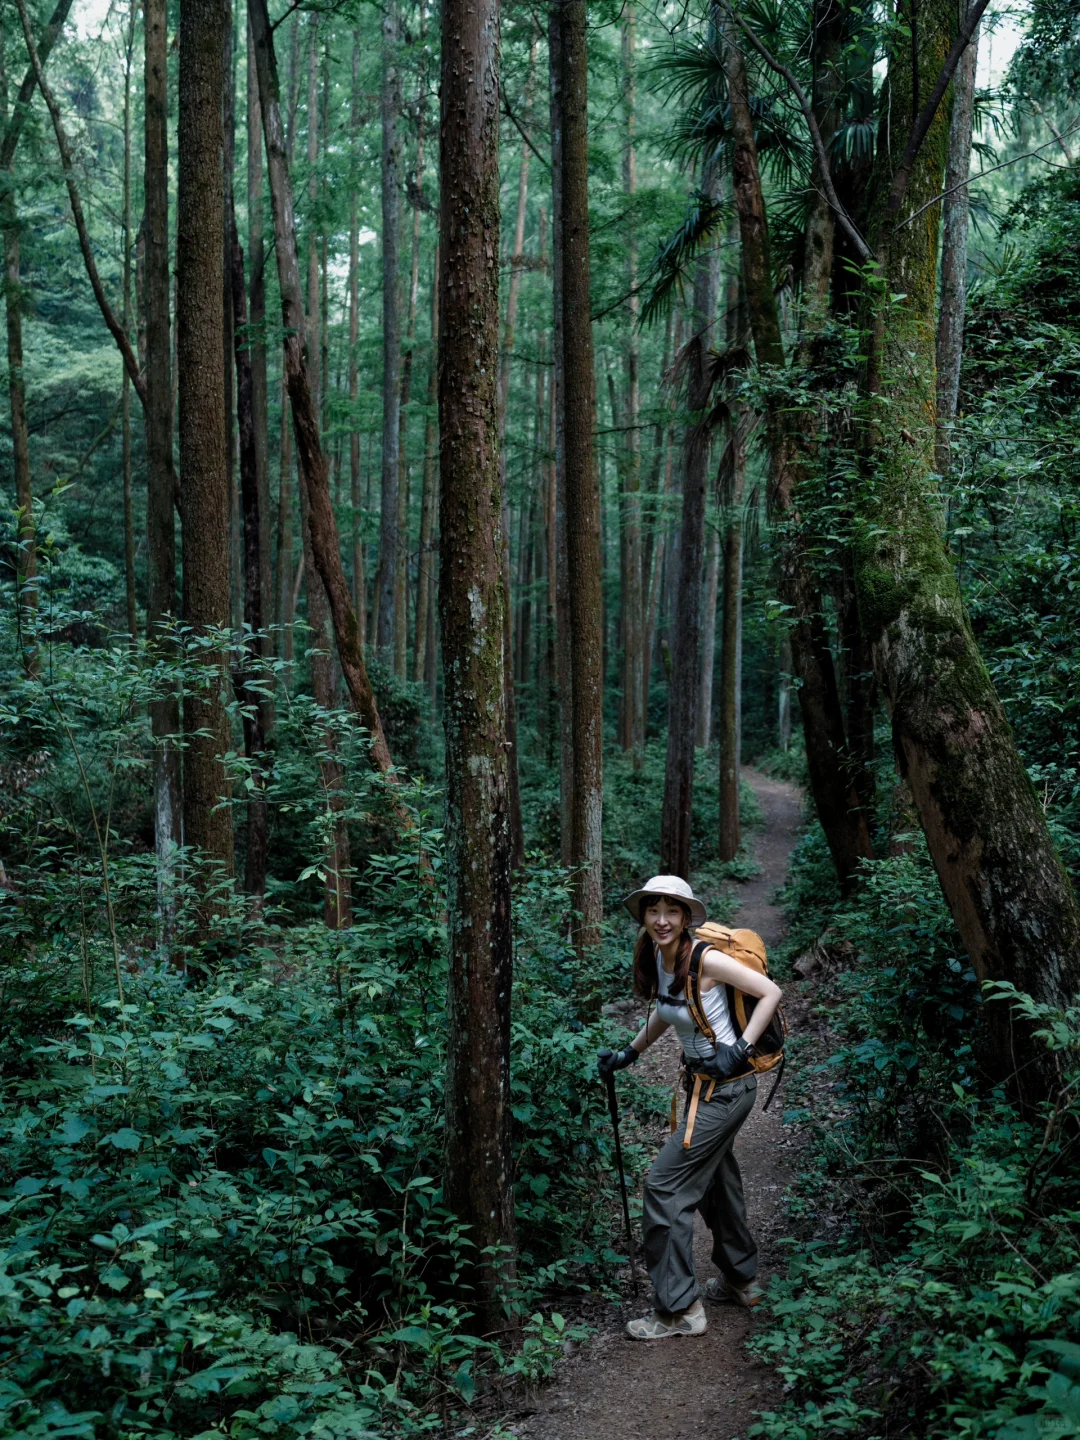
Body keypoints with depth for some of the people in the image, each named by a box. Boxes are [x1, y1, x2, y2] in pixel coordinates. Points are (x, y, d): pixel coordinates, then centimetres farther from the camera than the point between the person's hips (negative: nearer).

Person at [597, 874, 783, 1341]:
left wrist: (739, 1050, -20)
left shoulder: (704, 959, -23)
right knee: (714, 1179, 22)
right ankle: (741, 1281, 42)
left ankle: (680, 1309, 3)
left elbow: (771, 992, -18)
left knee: (665, 1183, -8)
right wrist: (628, 1053, 14)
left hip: (727, 1087, -9)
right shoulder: (656, 958, 0)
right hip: (704, 1085, 9)